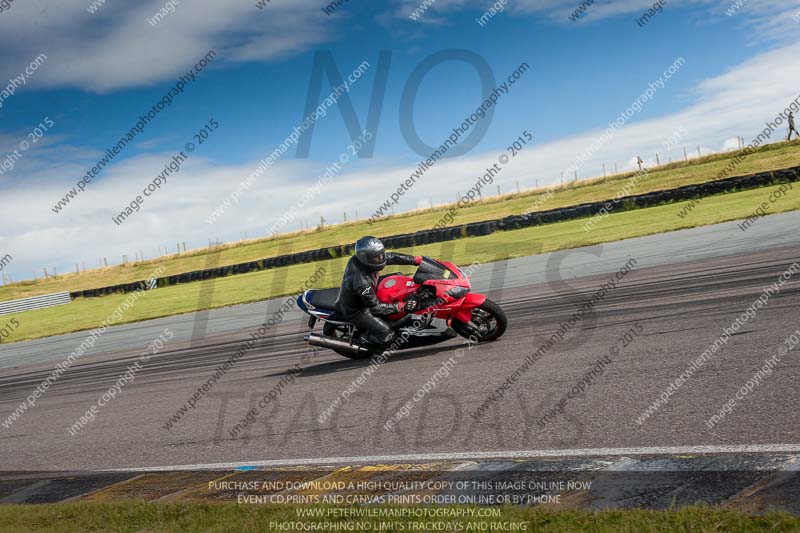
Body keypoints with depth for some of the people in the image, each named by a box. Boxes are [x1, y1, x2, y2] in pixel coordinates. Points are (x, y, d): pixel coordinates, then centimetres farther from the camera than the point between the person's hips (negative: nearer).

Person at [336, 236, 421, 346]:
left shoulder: (359, 259, -17)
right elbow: (375, 308, -32)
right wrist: (401, 306, -33)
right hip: (356, 311, -9)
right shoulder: (361, 282, -40)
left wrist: (415, 259, -8)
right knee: (387, 334, -18)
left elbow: (391, 257, -6)